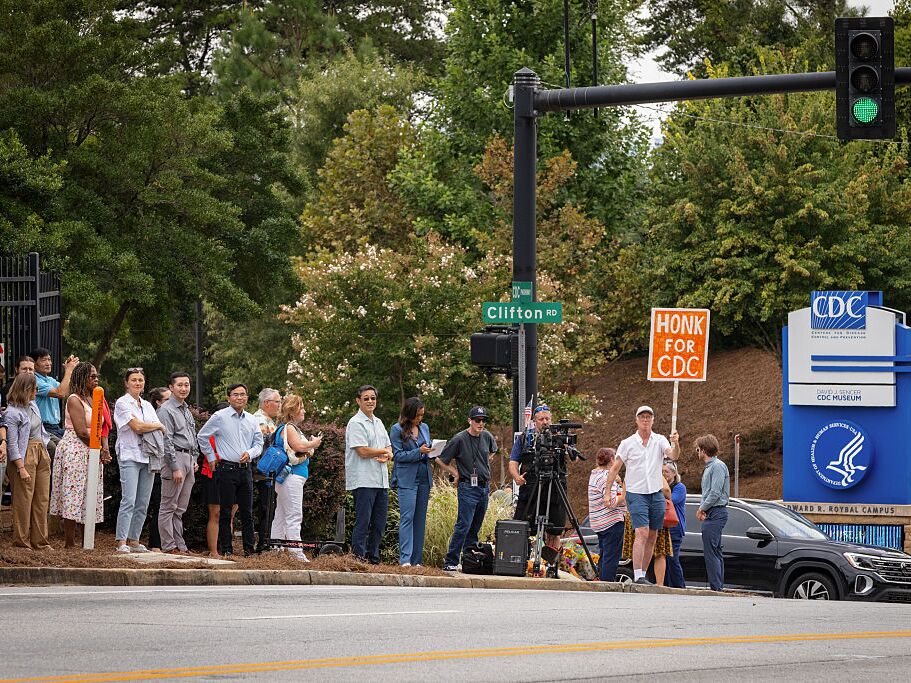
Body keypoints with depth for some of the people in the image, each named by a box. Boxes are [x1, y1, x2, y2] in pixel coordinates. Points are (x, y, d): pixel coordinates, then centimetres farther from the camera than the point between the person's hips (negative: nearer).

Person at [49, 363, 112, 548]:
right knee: (73, 497, -9)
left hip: (92, 454, 9)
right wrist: (100, 449, -8)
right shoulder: (75, 400, -8)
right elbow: (81, 432, -16)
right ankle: (69, 543, -9)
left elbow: (103, 428, 13)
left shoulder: (93, 399, 17)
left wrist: (105, 449, -5)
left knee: (89, 500, 6)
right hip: (75, 451, -9)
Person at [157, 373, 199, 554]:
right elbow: (167, 441, -14)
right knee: (169, 507, -6)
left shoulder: (187, 411, 19)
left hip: (189, 459, 9)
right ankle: (168, 546, -7)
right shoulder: (166, 410, -8)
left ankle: (180, 545, 12)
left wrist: (194, 459, 14)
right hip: (174, 458, -9)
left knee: (180, 508, 10)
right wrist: (175, 468, -18)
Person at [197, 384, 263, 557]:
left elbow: (259, 444, 15)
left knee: (247, 512, 6)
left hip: (246, 469, 4)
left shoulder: (252, 420, 12)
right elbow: (202, 437, 4)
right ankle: (226, 549, 1)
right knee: (225, 511, -3)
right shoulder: (220, 417, -2)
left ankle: (249, 549, 10)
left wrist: (249, 453, -5)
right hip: (227, 469, -4)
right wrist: (211, 458, 3)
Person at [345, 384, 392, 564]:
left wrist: (386, 456, -8)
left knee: (379, 524, 10)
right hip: (363, 481, -8)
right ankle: (358, 558, -7)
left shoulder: (378, 423, 18)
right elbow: (363, 451, -17)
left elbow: (389, 450, 16)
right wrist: (383, 451, -2)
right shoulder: (356, 423, -8)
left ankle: (373, 560, 16)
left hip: (381, 481, 8)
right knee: (363, 523, -9)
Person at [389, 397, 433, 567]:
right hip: (406, 479, -6)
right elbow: (398, 455, -7)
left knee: (420, 519, 6)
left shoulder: (424, 427, 14)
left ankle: (416, 560, 9)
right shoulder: (397, 430, -3)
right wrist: (419, 452, -17)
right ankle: (405, 559, -18)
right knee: (407, 517, -13)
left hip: (424, 478, 6)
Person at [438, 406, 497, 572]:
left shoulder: (487, 437, 7)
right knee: (463, 525, -13)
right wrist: (457, 474, -4)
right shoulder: (459, 439, -10)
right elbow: (442, 460, -3)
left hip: (484, 487, 6)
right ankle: (450, 562, -11)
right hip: (468, 488, -6)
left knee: (475, 528, 10)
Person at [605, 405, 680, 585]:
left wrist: (676, 444, -34)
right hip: (636, 494, -3)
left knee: (652, 537, 6)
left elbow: (673, 456, -12)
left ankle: (642, 574, 16)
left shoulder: (660, 441, 5)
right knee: (642, 533, -17)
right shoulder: (628, 443, 2)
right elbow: (615, 468, 5)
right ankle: (638, 576, -23)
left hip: (656, 494, 3)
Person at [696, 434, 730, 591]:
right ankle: (719, 585, 13)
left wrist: (702, 508, -9)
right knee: (716, 551, 10)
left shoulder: (718, 466, -11)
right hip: (711, 514, 10)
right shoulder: (709, 467, 20)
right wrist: (702, 509, 8)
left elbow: (715, 493, -18)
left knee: (711, 551, -13)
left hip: (715, 513, -10)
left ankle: (716, 586, -15)